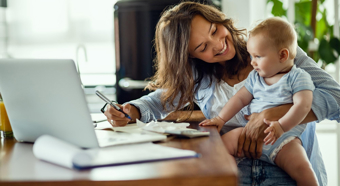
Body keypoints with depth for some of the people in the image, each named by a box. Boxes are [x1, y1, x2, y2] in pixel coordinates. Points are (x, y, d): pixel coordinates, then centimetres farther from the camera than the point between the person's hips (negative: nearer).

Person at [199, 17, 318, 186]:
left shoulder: (298, 77, -1)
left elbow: (303, 105, -14)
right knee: (225, 141, -16)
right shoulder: (255, 77, 18)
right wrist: (221, 119, 7)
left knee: (301, 168, -28)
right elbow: (240, 98, 19)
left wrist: (281, 126, -27)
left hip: (284, 137, -5)